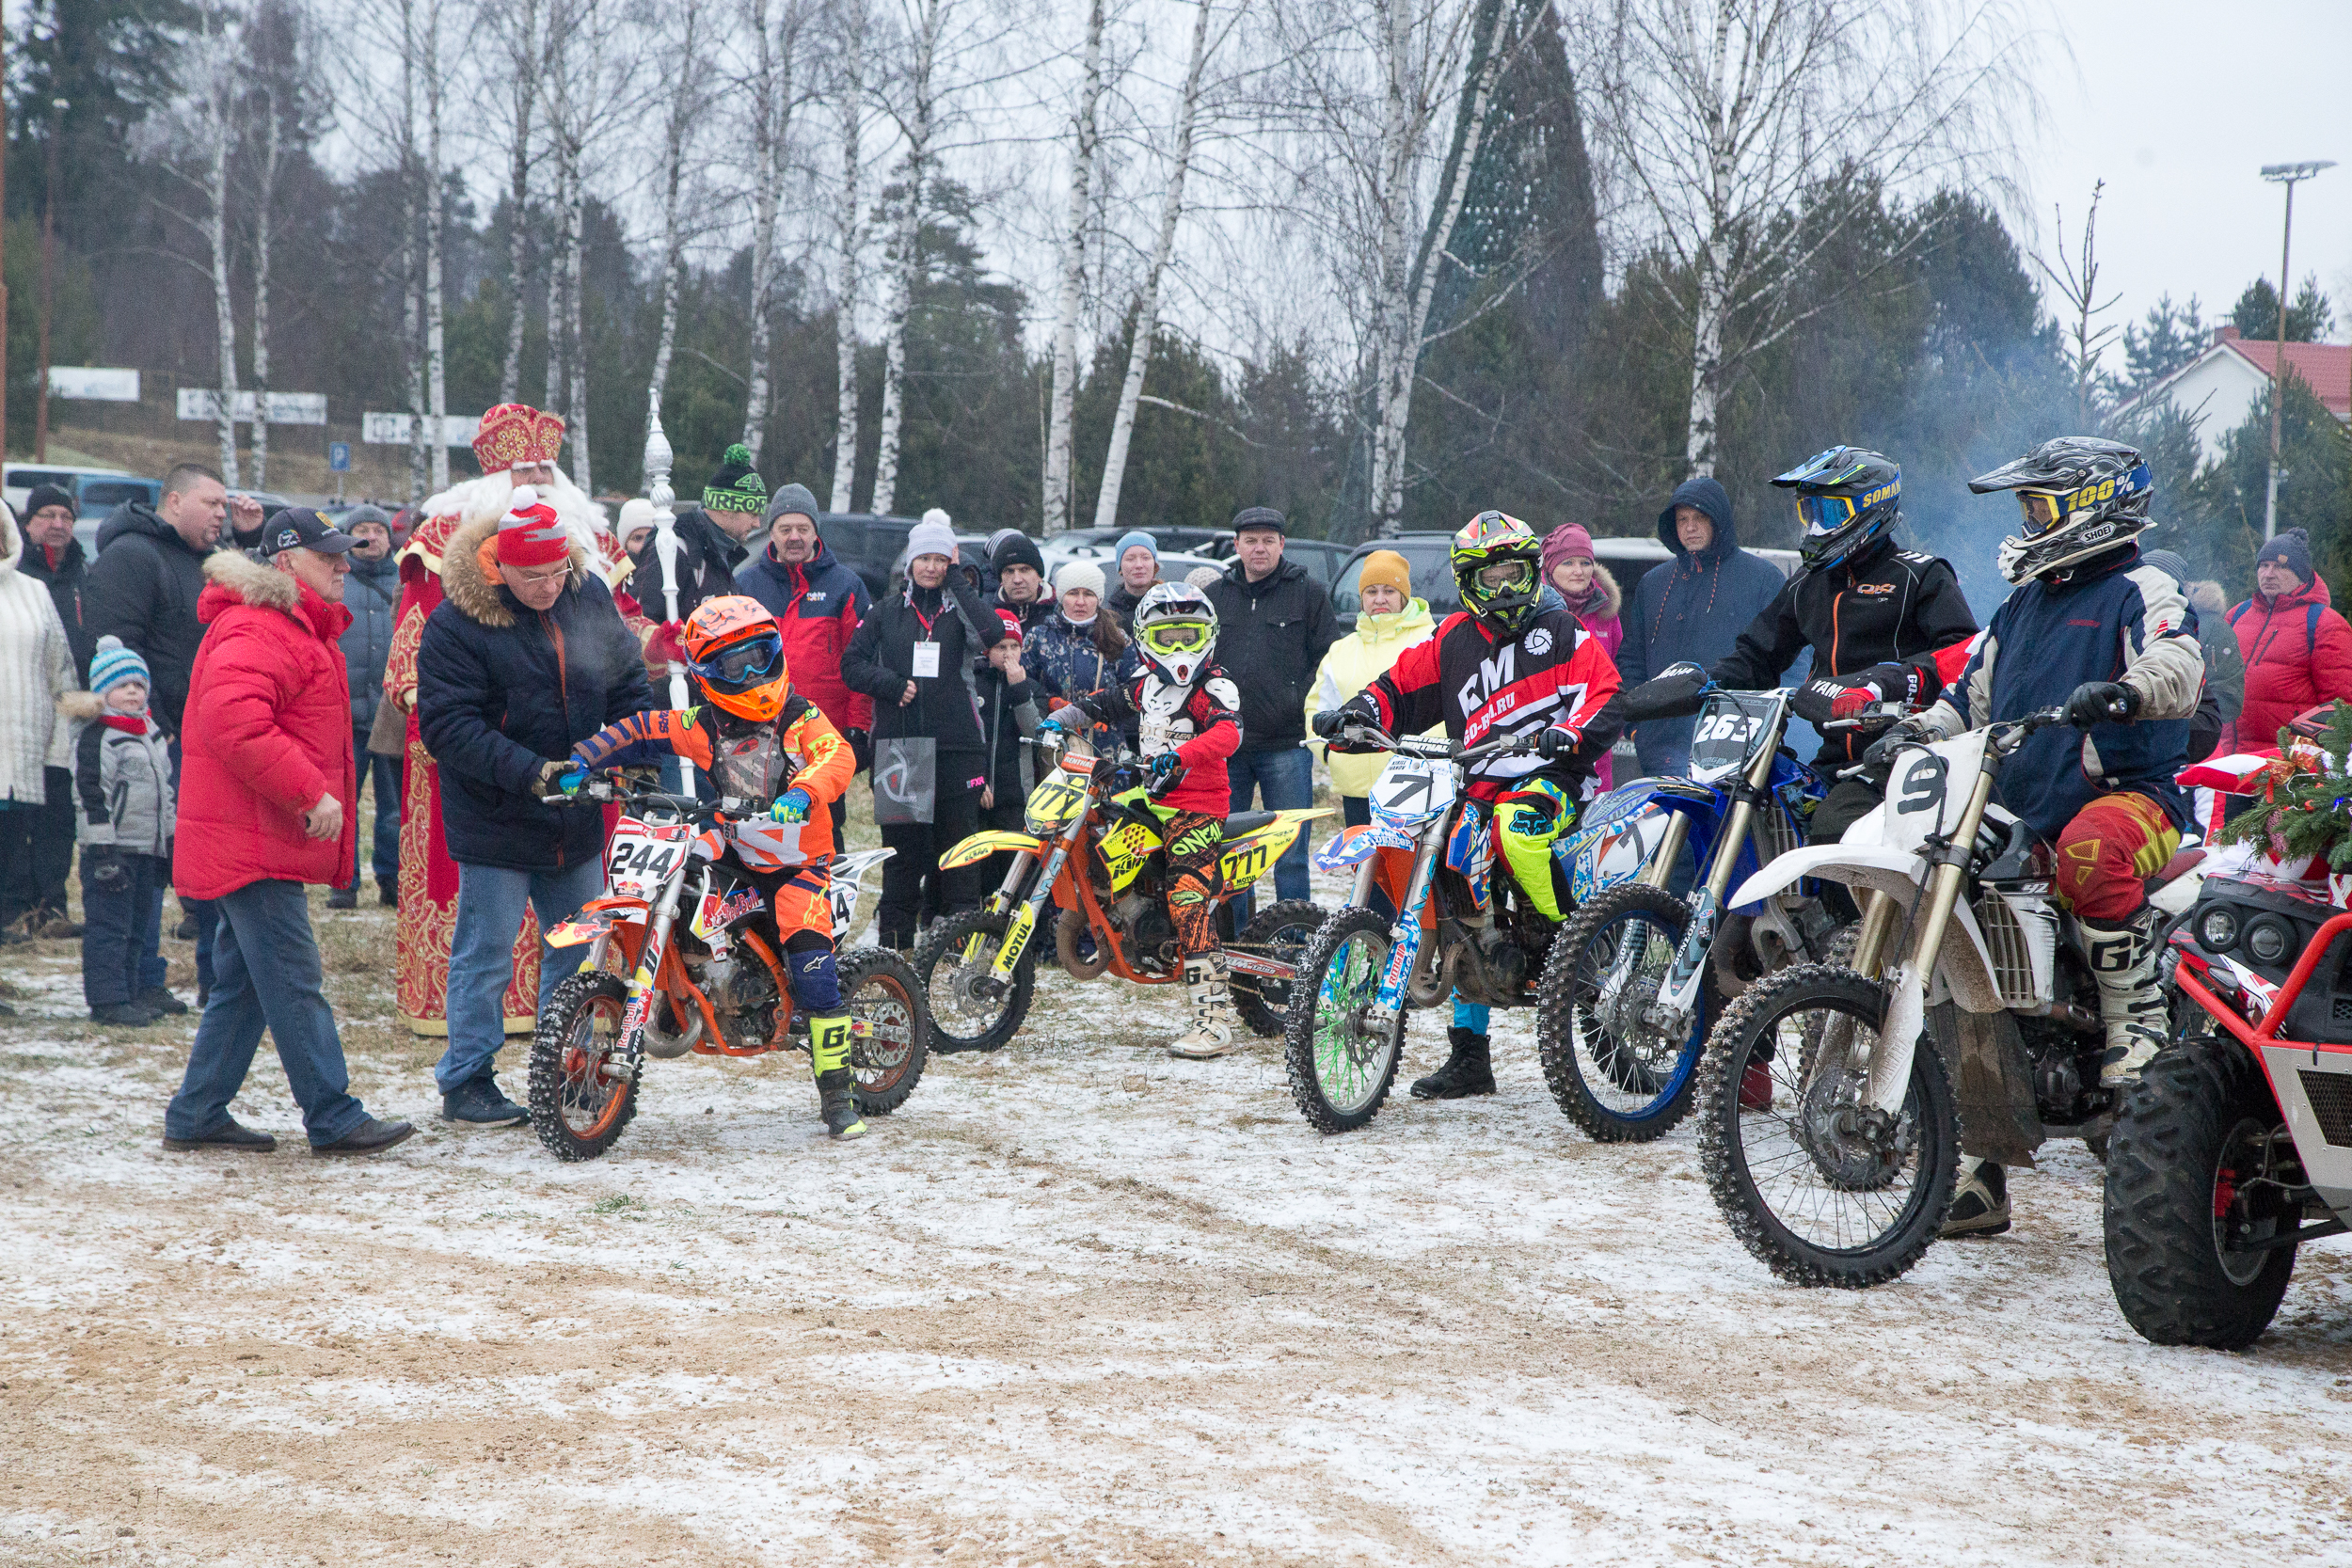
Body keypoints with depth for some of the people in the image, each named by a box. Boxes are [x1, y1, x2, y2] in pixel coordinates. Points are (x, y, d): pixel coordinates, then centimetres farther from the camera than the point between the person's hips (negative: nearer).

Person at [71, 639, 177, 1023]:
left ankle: (138, 989, 20)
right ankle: (107, 999, -5)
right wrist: (104, 852, -20)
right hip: (112, 849, -8)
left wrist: (170, 840, 23)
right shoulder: (95, 738, -12)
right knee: (108, 925, -6)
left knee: (140, 923, 13)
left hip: (147, 847, 8)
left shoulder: (151, 731, 14)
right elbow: (92, 796, -16)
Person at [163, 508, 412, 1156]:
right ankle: (333, 1119, -7)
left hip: (270, 834, 11)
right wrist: (310, 792, -26)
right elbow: (234, 723, -29)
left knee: (243, 983, 13)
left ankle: (196, 1116, 18)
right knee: (293, 982, -8)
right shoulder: (257, 629, -15)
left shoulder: (298, 627, 22)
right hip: (253, 840, -11)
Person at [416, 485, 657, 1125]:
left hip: (577, 820, 6)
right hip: (495, 822, -6)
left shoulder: (589, 595, 2)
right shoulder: (456, 624, -15)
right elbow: (448, 725, -19)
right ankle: (467, 1083, 10)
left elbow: (628, 683, 13)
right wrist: (529, 773, -26)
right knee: (486, 954, -1)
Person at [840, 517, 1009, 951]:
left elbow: (992, 633, -14)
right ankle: (895, 943, 5)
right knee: (902, 846, 1)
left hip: (956, 747, -1)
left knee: (958, 843, -1)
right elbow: (852, 664, 9)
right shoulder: (887, 612, 13)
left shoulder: (961, 608, 8)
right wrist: (892, 685, -8)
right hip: (899, 746, 1)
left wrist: (956, 581, -7)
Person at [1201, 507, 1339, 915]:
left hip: (1287, 743, -3)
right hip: (1226, 744, 4)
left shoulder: (1309, 593, 4)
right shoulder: (1214, 597, 14)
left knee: (1291, 854, -3)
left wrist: (1301, 705, -9)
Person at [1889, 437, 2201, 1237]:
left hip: (2131, 797, -7)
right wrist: (1917, 731, 6)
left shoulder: (2139, 590, -1)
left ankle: (2140, 1024, -31)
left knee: (2091, 848, -43)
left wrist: (2123, 691, -41)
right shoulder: (2022, 606, 24)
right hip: (2020, 822, 7)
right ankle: (1981, 1175, 7)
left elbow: (2180, 668, -20)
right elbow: (1973, 694, 26)